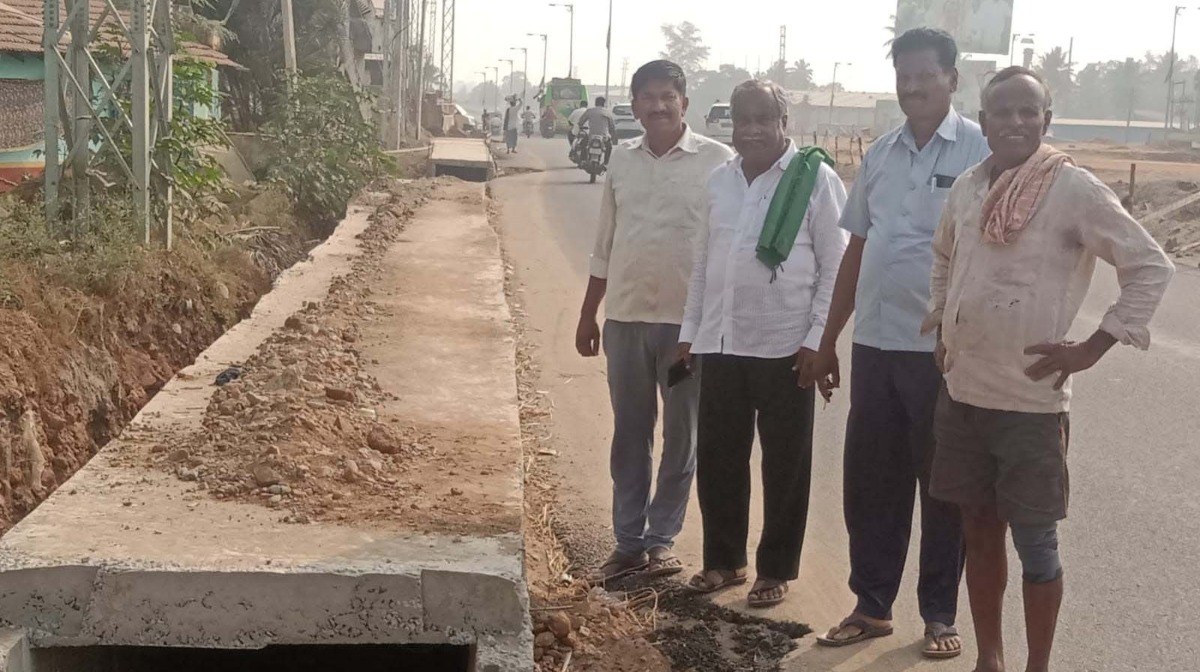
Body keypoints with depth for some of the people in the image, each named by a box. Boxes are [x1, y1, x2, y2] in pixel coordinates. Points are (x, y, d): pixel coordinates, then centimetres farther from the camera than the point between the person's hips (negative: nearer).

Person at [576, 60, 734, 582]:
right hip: (626, 317, 4)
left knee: (681, 436, 6)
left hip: (689, 320, -4)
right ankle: (628, 542, 19)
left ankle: (661, 538, 19)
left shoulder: (717, 161, -5)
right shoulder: (622, 160, 9)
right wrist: (588, 315, 14)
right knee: (629, 436, 10)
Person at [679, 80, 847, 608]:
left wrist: (816, 338, -12)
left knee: (785, 466, 7)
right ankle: (723, 559, 28)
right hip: (721, 344, 5)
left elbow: (836, 266, -7)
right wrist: (690, 330, 14)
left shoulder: (815, 178, -6)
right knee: (717, 459, 11)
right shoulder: (720, 180, 11)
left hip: (785, 347, -5)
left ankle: (776, 570, 21)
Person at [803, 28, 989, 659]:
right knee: (868, 482, 11)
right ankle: (871, 604, 26)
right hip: (874, 345, 5)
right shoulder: (880, 154, 10)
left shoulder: (982, 151, -6)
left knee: (942, 487, 8)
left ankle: (940, 614, 22)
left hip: (946, 349, -5)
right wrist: (827, 342, 15)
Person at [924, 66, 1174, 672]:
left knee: (1034, 541, 3)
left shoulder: (1074, 189, -11)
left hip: (1031, 401, -5)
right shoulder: (966, 187, 6)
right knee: (979, 530, 14)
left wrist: (1092, 348, -13)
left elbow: (1151, 267, -11)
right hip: (962, 393, 5)